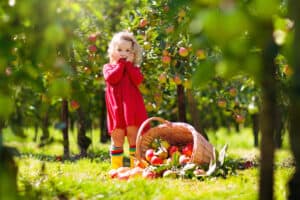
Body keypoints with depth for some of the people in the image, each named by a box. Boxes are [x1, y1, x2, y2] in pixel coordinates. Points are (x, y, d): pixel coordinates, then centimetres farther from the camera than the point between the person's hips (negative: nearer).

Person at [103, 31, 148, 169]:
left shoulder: (134, 68, 15)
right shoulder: (108, 67, 11)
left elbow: (138, 80, -6)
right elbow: (112, 78, -11)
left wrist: (128, 64, -4)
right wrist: (121, 64, -5)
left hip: (132, 106, 1)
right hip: (116, 107, -1)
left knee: (133, 136, -1)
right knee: (117, 137, 1)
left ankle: (135, 166, 3)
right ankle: (116, 167, 7)